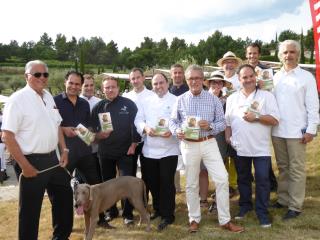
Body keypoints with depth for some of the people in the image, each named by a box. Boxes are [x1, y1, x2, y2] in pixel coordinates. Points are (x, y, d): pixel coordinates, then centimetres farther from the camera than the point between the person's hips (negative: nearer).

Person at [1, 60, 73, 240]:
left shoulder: (48, 96, 8)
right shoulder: (18, 99, -14)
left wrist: (64, 150, 8)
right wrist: (25, 166, -18)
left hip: (53, 159, 8)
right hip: (33, 161, -7)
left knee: (64, 197, 19)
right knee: (30, 209, 6)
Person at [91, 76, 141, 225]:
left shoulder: (128, 104, -2)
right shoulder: (98, 107, 6)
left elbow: (135, 124, -4)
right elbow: (92, 128, 7)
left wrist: (133, 144, -7)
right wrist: (98, 135, -13)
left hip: (125, 151, -3)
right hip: (105, 152, 3)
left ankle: (127, 213, 11)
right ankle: (111, 211, 28)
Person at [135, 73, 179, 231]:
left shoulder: (176, 101, -1)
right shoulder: (146, 102, 11)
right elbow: (138, 120, 6)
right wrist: (145, 128, -14)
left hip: (169, 150, -4)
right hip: (149, 150, 4)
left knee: (167, 183, 0)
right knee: (151, 182, 14)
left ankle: (167, 215, 14)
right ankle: (157, 209, 34)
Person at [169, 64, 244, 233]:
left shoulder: (213, 99, 1)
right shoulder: (180, 100, 2)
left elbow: (222, 122, 2)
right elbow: (172, 121, 7)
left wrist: (210, 126, -18)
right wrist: (177, 131, -14)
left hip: (209, 143, 0)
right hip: (188, 145, 0)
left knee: (222, 179, -6)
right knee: (191, 184, 9)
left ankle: (225, 220, 8)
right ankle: (194, 219, 25)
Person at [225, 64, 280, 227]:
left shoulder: (267, 96, -2)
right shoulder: (232, 98, 8)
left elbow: (275, 120, -9)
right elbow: (227, 121, 12)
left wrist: (256, 117, -19)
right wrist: (228, 137, 1)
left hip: (261, 148, -3)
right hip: (240, 148, 3)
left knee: (262, 180, -1)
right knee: (243, 179, 16)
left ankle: (262, 212, 12)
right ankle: (245, 206, 33)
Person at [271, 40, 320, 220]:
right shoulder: (275, 77, 11)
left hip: (296, 131, -4)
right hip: (277, 131, 5)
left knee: (297, 170, 1)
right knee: (283, 167, 14)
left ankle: (295, 206, 9)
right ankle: (283, 200, 26)